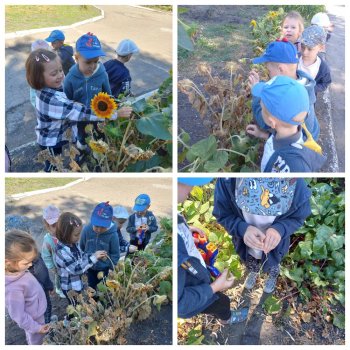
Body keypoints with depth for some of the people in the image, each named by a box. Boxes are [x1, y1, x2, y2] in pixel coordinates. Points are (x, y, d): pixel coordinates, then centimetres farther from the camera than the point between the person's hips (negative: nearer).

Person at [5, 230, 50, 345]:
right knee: (37, 340, 23)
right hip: (33, 319, -6)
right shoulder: (13, 289, -43)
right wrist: (36, 327, -16)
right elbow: (19, 316, -30)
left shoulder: (16, 269, -22)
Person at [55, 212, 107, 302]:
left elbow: (81, 256, 6)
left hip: (77, 283, 7)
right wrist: (93, 258, -36)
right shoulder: (62, 251, -35)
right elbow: (76, 269, -34)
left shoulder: (73, 243, -8)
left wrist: (95, 255, -12)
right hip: (70, 287, -7)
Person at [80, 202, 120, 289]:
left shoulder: (112, 234, -28)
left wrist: (110, 268, -14)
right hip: (89, 266, 2)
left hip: (104, 268, -1)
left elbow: (115, 254, -14)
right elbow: (81, 248, -4)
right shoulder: (86, 230, -23)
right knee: (91, 286, 22)